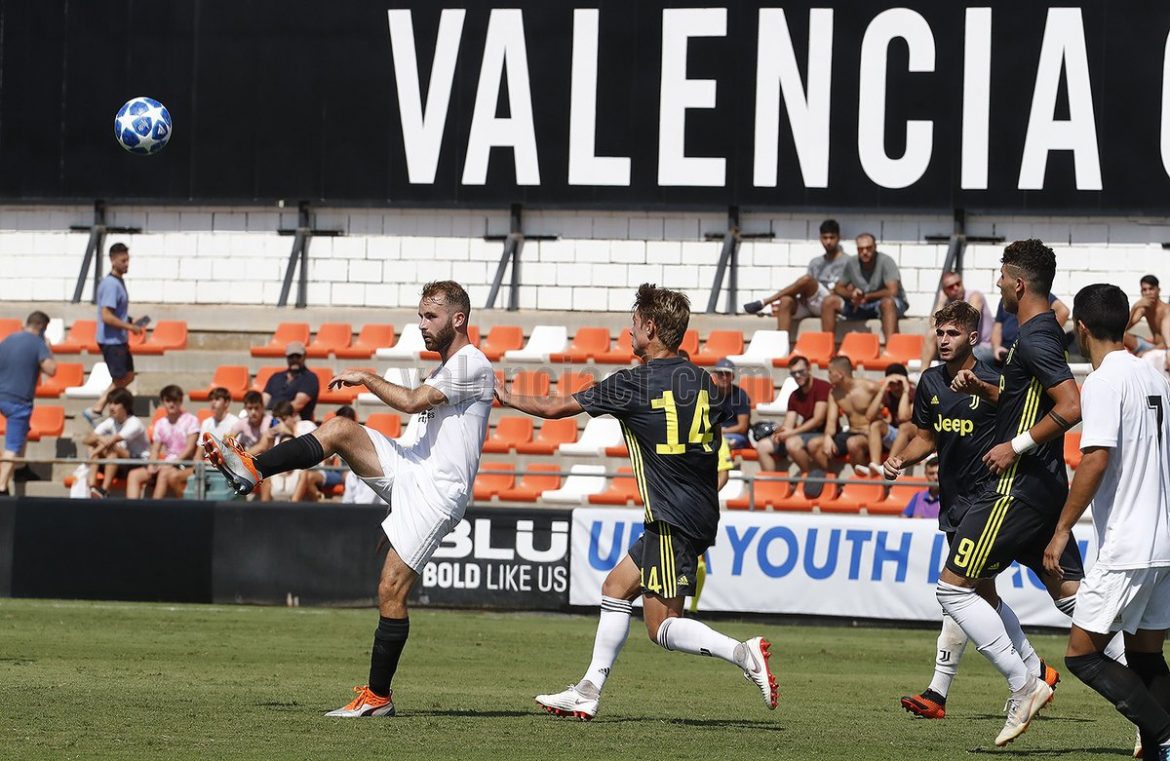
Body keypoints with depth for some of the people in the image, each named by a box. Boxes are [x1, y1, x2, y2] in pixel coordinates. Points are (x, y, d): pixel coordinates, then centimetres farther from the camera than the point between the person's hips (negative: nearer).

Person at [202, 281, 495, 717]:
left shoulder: (472, 365, -12)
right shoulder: (446, 369, 20)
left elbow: (412, 402, -21)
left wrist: (366, 378, -8)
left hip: (435, 492, -9)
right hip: (411, 469, 9)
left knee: (391, 591, -11)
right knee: (339, 429, -10)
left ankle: (378, 697, -5)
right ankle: (251, 469, -11)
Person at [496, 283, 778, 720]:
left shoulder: (633, 385, -10)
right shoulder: (700, 380, 8)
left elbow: (555, 408, 0)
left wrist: (508, 398, 17)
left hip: (673, 519, -8)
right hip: (701, 512, 8)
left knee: (662, 627, -7)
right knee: (615, 588, 18)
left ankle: (743, 654, -23)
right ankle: (588, 694, 20)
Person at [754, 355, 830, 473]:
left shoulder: (822, 387, -10)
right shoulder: (795, 396, 13)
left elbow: (818, 420, -16)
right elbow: (788, 425, 9)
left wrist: (792, 432, -19)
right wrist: (779, 432, -16)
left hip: (822, 434, -8)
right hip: (804, 435, 8)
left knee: (792, 443, -36)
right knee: (763, 446, -2)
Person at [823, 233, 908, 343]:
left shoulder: (885, 261, -17)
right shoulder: (851, 263, -2)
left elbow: (892, 291, -25)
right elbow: (838, 288, 5)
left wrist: (866, 297, -17)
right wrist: (851, 294, -19)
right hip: (861, 306, 5)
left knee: (887, 302, -41)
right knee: (829, 301, -11)